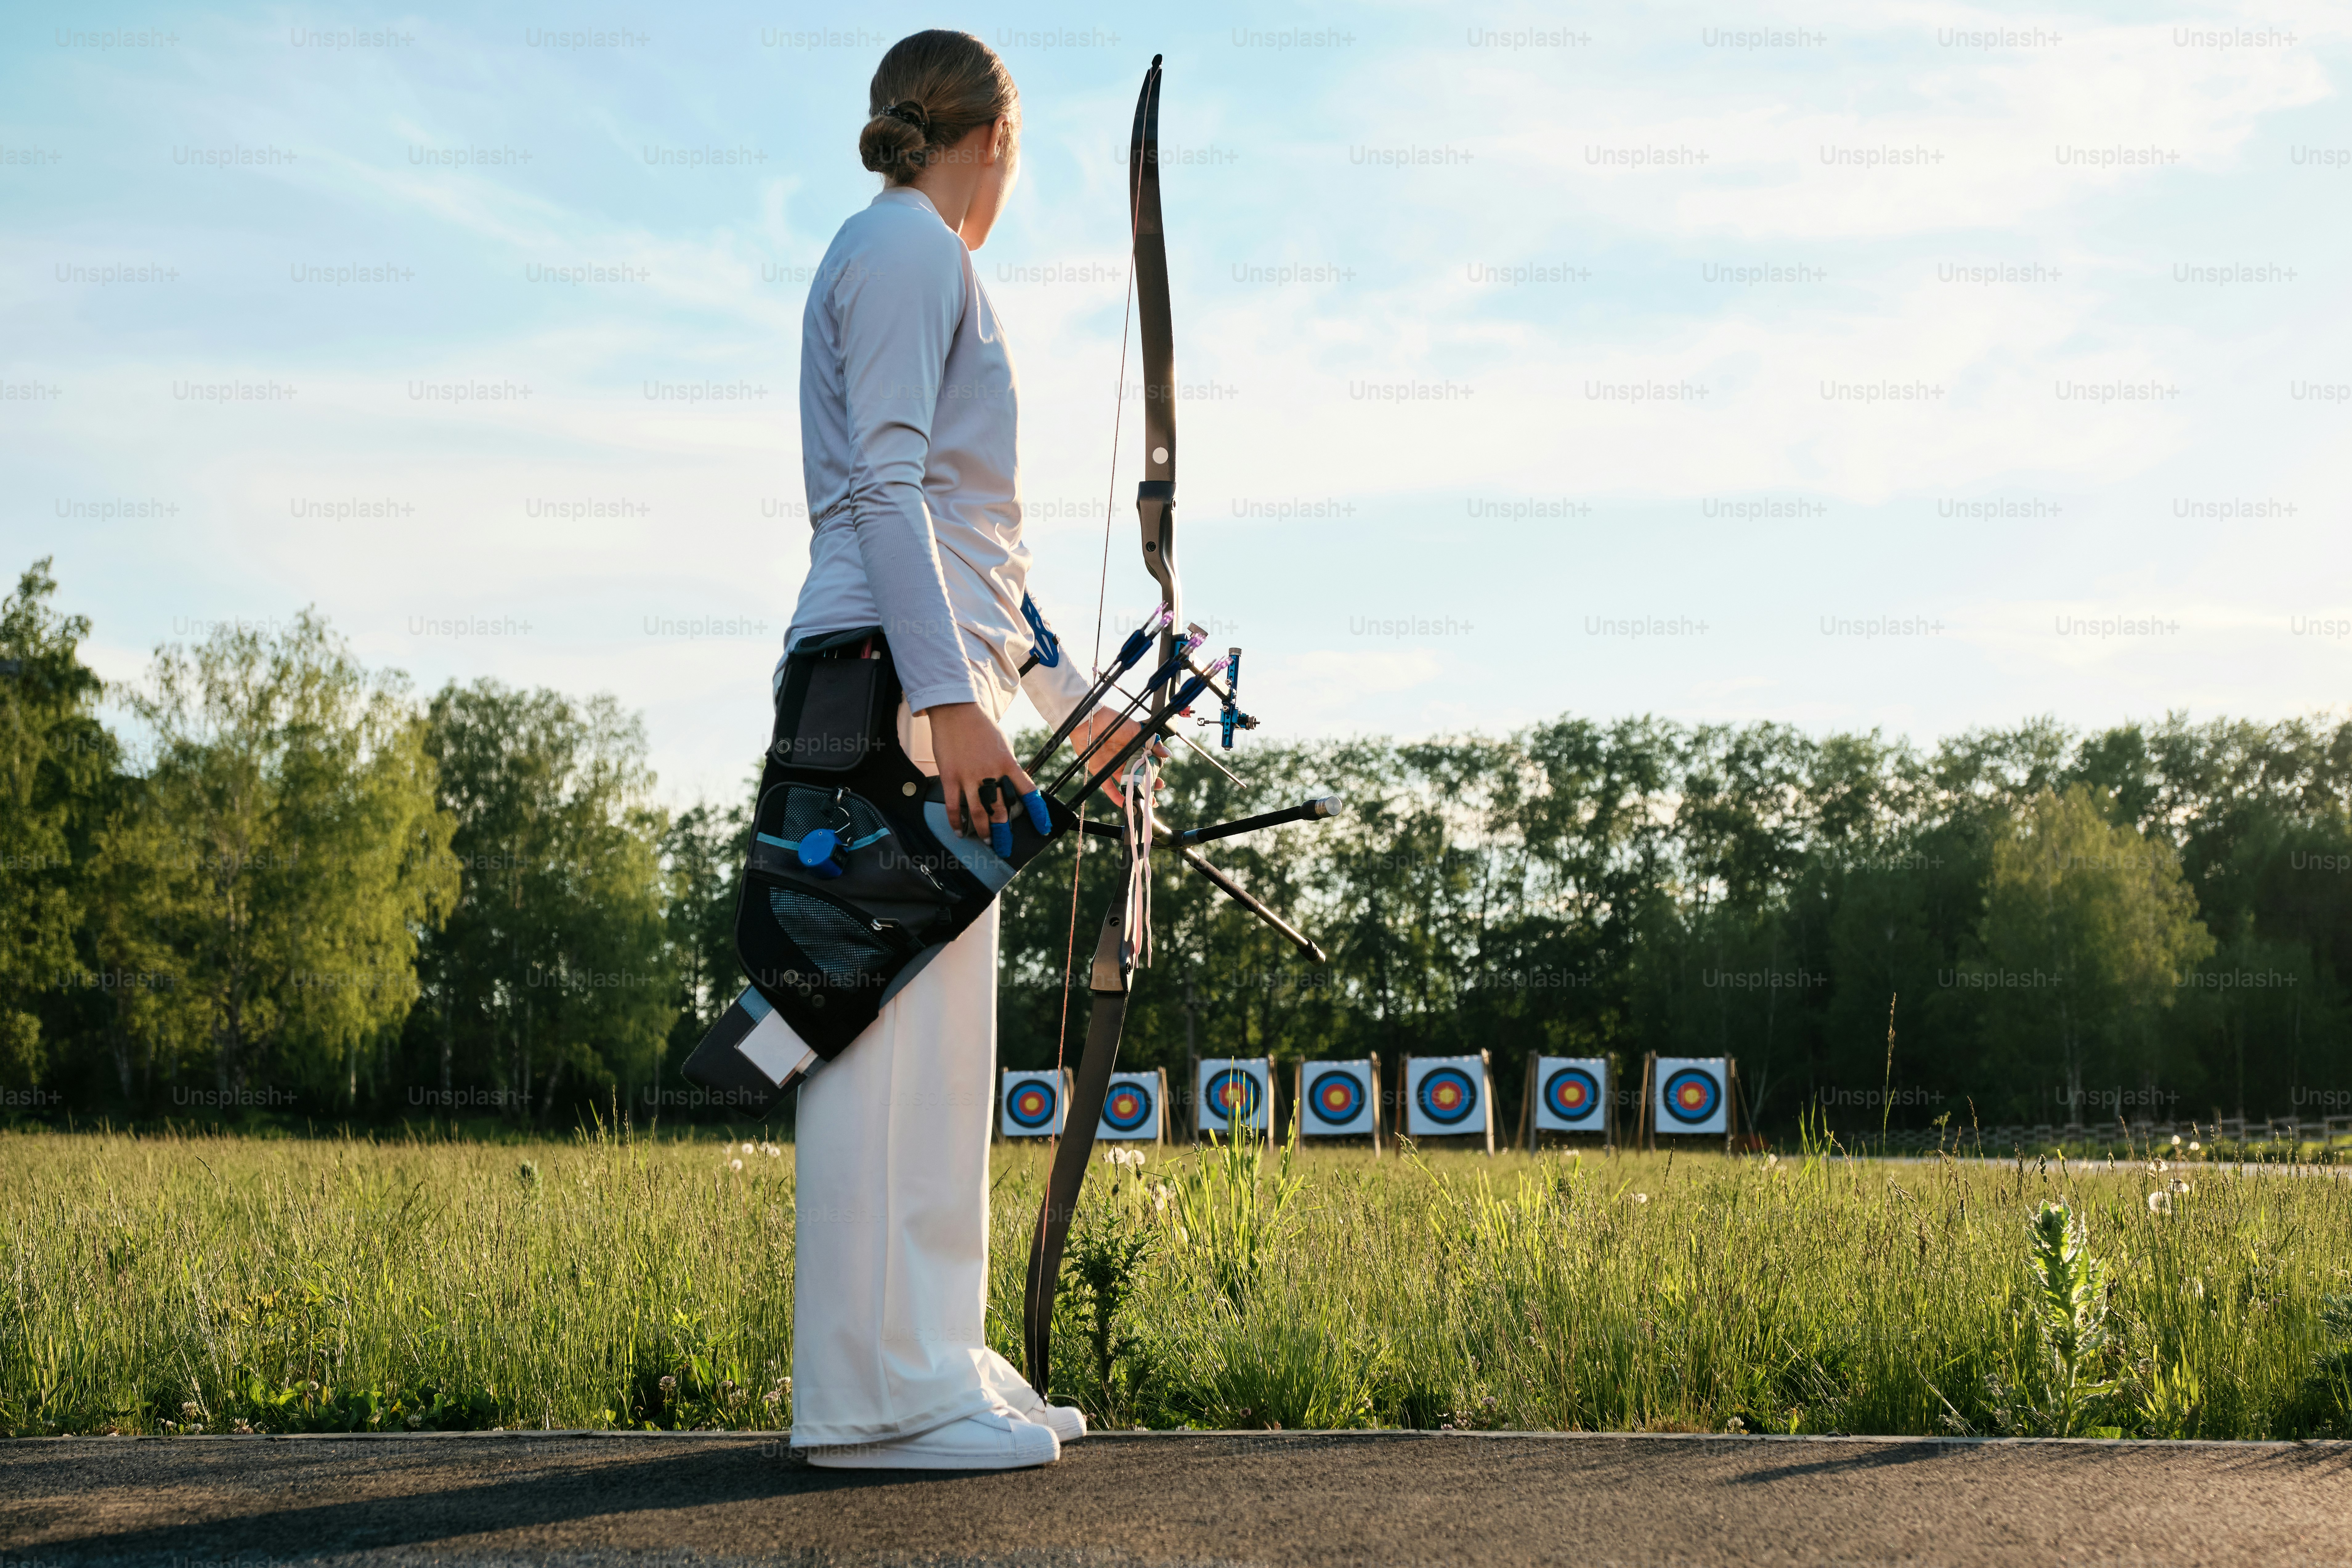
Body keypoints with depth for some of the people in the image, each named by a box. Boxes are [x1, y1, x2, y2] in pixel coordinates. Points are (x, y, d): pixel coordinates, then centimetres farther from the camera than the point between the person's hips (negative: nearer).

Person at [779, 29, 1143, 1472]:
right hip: (893, 681, -10)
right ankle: (877, 1394, -9)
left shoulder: (929, 268, 26)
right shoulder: (904, 246, -4)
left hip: (936, 684, 10)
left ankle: (937, 1368, 15)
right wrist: (952, 697, -22)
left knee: (941, 1044, 9)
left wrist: (1066, 687, 35)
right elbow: (882, 485, -15)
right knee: (899, 1031, -11)